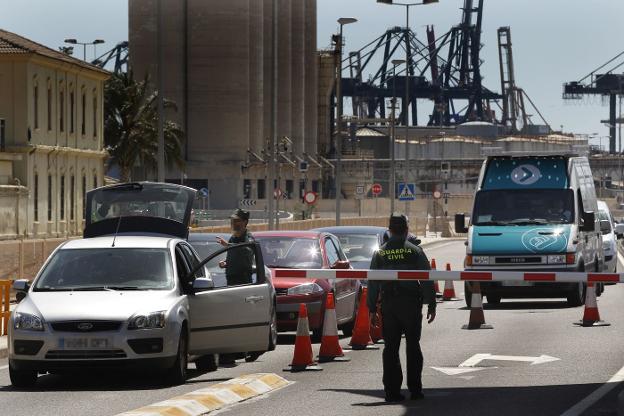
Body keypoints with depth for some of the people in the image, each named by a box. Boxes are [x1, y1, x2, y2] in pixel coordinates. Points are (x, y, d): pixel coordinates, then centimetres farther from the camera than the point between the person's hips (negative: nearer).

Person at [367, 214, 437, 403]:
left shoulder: (380, 253, 5)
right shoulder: (415, 251, -2)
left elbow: (372, 283, 5)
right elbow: (427, 280, -4)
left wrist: (372, 309, 9)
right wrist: (431, 305, 1)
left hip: (388, 305, 2)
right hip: (411, 303, -2)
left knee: (390, 348, 5)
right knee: (413, 346, 7)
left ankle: (392, 390, 1)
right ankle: (415, 389, 7)